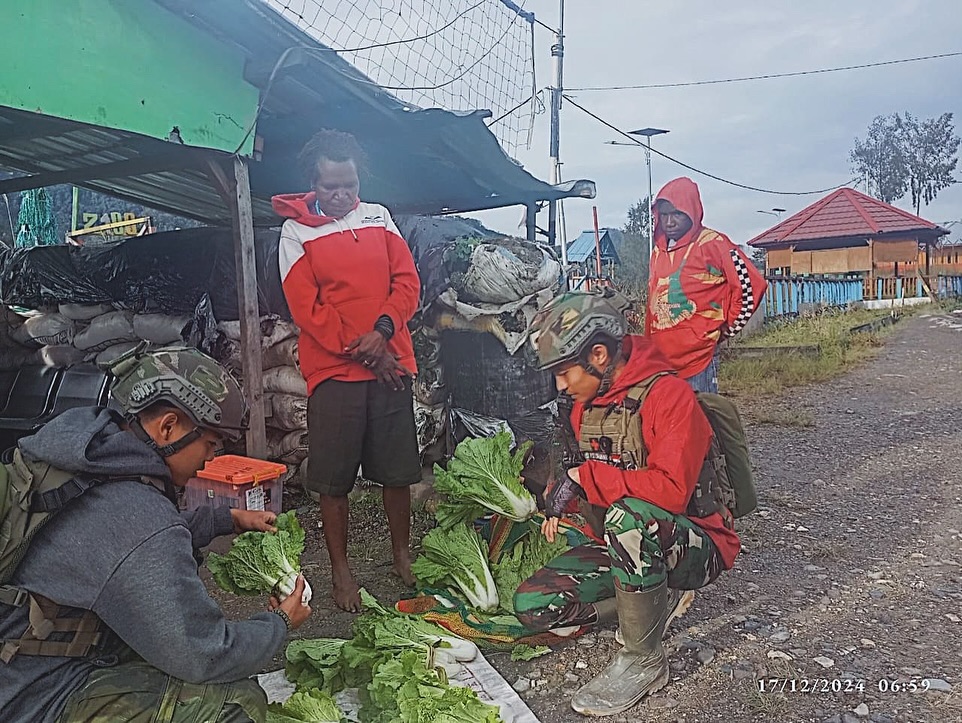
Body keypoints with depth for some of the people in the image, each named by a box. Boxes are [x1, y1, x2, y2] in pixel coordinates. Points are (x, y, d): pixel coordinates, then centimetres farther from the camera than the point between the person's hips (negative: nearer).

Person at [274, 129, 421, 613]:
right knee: (334, 478, 4)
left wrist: (383, 329, -12)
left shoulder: (378, 216, 11)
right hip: (334, 371, -3)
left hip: (391, 364, 3)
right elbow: (306, 308, -6)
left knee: (397, 469, 10)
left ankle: (403, 555, 28)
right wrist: (361, 351, -11)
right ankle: (340, 569, 19)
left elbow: (407, 281, 5)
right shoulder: (296, 232, 1)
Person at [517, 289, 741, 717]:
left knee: (629, 517, -40)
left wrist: (583, 478, -26)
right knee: (532, 605, -9)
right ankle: (657, 600, 7)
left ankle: (644, 662, -18)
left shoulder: (668, 394, -20)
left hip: (698, 545, -7)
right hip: (625, 544, 8)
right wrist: (562, 499, -1)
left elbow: (672, 490, -31)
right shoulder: (584, 405, 5)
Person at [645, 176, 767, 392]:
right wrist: (649, 347, 15)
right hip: (660, 355, 7)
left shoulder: (711, 243, -7)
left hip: (698, 355, -7)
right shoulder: (658, 251, 13)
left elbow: (751, 285, -9)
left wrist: (727, 329, -2)